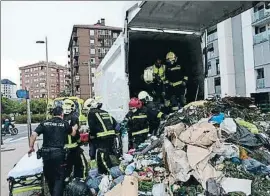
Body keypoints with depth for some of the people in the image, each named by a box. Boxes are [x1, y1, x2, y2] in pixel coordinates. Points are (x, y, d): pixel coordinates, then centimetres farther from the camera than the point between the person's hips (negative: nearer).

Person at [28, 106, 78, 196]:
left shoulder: (45, 123, 6)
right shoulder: (65, 123, 0)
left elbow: (33, 134, -1)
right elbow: (73, 133, 15)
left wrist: (31, 147, 11)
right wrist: (74, 128, 36)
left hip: (46, 153, 4)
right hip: (58, 153, -4)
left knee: (49, 176, 21)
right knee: (59, 178, 5)